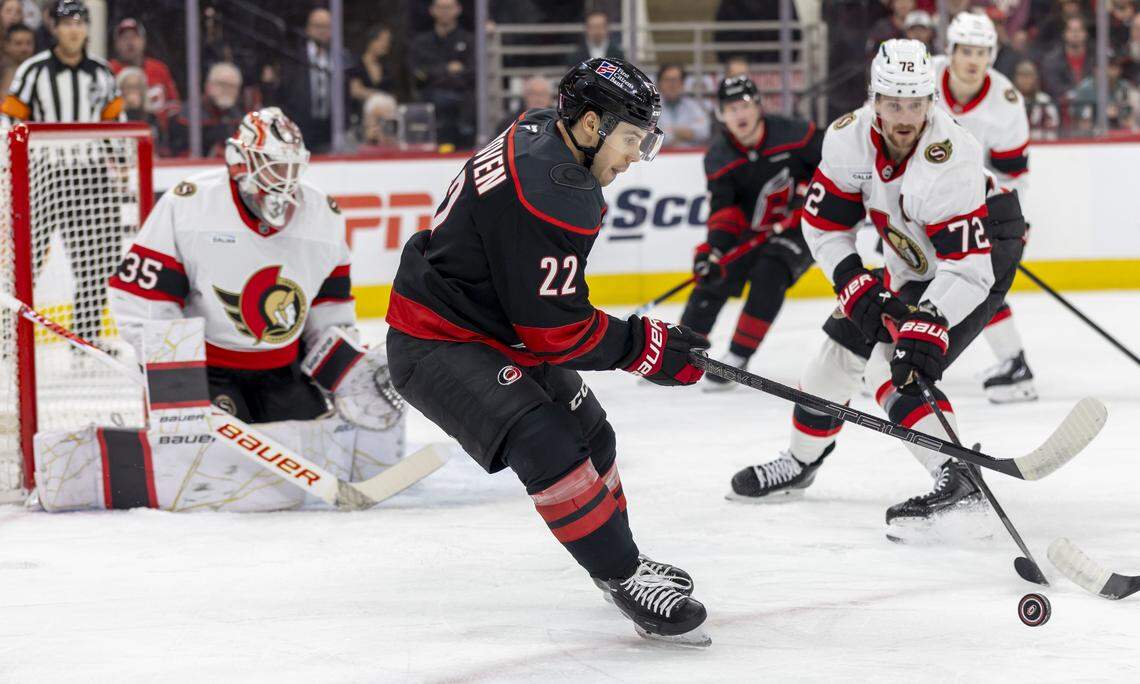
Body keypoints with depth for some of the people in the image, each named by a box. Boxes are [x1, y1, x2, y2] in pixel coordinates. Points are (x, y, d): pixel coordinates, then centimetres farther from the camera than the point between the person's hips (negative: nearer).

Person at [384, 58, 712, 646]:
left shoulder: (540, 135, 0)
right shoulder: (550, 198, -31)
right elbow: (557, 332, -26)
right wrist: (645, 347, -16)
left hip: (501, 328, 11)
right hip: (436, 345, -11)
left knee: (589, 436, 18)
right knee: (546, 447, -26)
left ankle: (622, 559, 36)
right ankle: (623, 579, -18)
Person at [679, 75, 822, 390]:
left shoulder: (792, 134, -18)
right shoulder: (718, 159, -9)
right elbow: (724, 210, -15)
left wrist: (809, 192, -17)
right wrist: (713, 247, -30)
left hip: (800, 224, -4)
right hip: (752, 229, 4)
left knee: (768, 276, -26)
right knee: (712, 279, -8)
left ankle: (737, 359, -19)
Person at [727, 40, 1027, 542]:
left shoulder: (950, 160, -37)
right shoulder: (848, 139, -19)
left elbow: (968, 269, -37)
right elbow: (823, 224, -7)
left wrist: (928, 327, -45)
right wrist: (856, 287, -18)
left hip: (981, 256, -7)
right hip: (912, 266, 7)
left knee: (894, 367, -22)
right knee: (843, 346, 12)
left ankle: (955, 479, -27)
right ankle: (799, 462, 34)